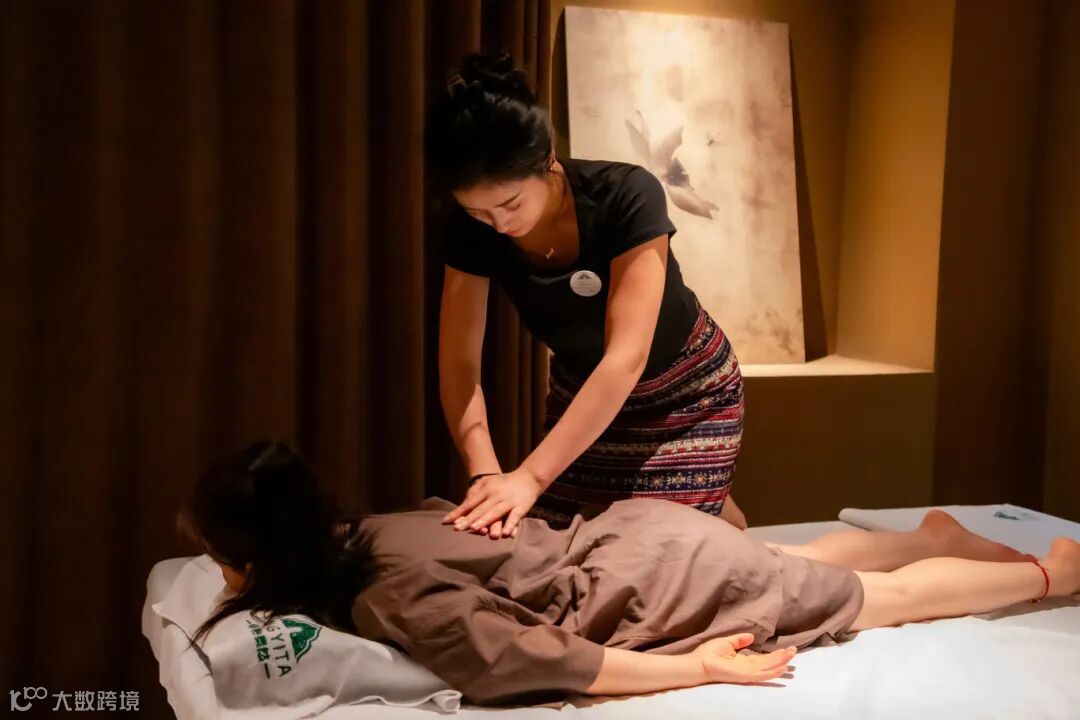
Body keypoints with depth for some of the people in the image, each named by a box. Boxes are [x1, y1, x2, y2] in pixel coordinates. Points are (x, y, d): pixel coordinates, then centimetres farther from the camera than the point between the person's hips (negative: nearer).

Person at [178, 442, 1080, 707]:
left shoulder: (387, 601, -29)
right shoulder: (370, 532, -3)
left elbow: (530, 665, -33)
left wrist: (701, 669, -26)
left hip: (666, 577, -6)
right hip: (637, 531, 7)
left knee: (892, 598, 14)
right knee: (806, 560, 32)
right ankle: (936, 535, 52)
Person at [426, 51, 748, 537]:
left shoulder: (627, 197, -33)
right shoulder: (472, 228, -21)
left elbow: (625, 360, -39)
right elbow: (458, 364, -20)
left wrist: (530, 477, -46)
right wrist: (485, 474, -37)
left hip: (685, 395, -4)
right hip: (580, 391, 5)